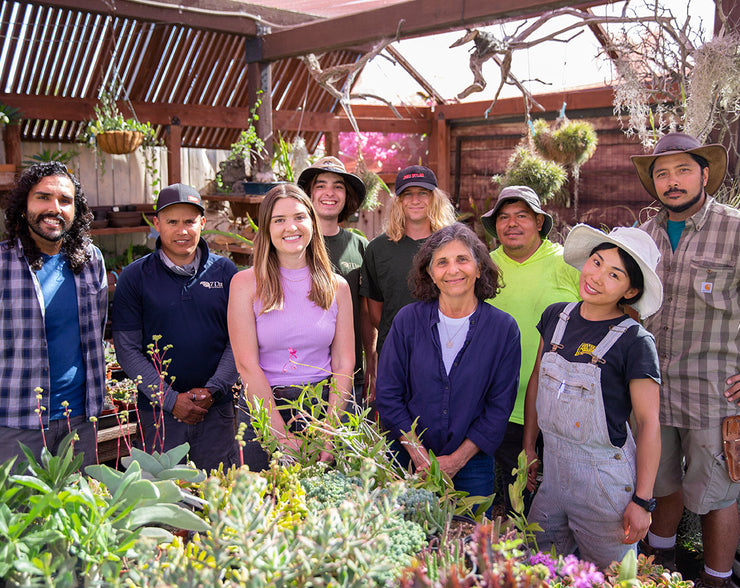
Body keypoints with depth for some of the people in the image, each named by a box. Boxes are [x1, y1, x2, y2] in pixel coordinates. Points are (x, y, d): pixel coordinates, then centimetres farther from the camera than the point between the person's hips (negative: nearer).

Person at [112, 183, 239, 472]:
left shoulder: (225, 271, 2)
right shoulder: (134, 277, -1)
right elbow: (127, 349, -3)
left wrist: (214, 389, -8)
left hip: (217, 409, 1)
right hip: (159, 411, -1)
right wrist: (171, 399, -10)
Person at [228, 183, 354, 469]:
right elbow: (247, 364, -9)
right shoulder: (246, 283, -4)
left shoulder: (337, 286, 3)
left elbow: (343, 363, 1)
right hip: (263, 411, -2)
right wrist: (283, 435, -14)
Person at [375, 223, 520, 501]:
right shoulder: (408, 320, -5)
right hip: (408, 460, 0)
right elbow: (388, 394, -4)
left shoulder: (503, 328, -6)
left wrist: (457, 460, -12)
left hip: (471, 465, 0)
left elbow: (499, 407, -5)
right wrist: (418, 455, -11)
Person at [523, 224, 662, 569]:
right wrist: (529, 447, 14)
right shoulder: (556, 316, 0)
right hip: (553, 469, 5)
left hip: (606, 480, -5)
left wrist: (642, 501, -12)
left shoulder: (634, 342, -15)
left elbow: (649, 423, -12)